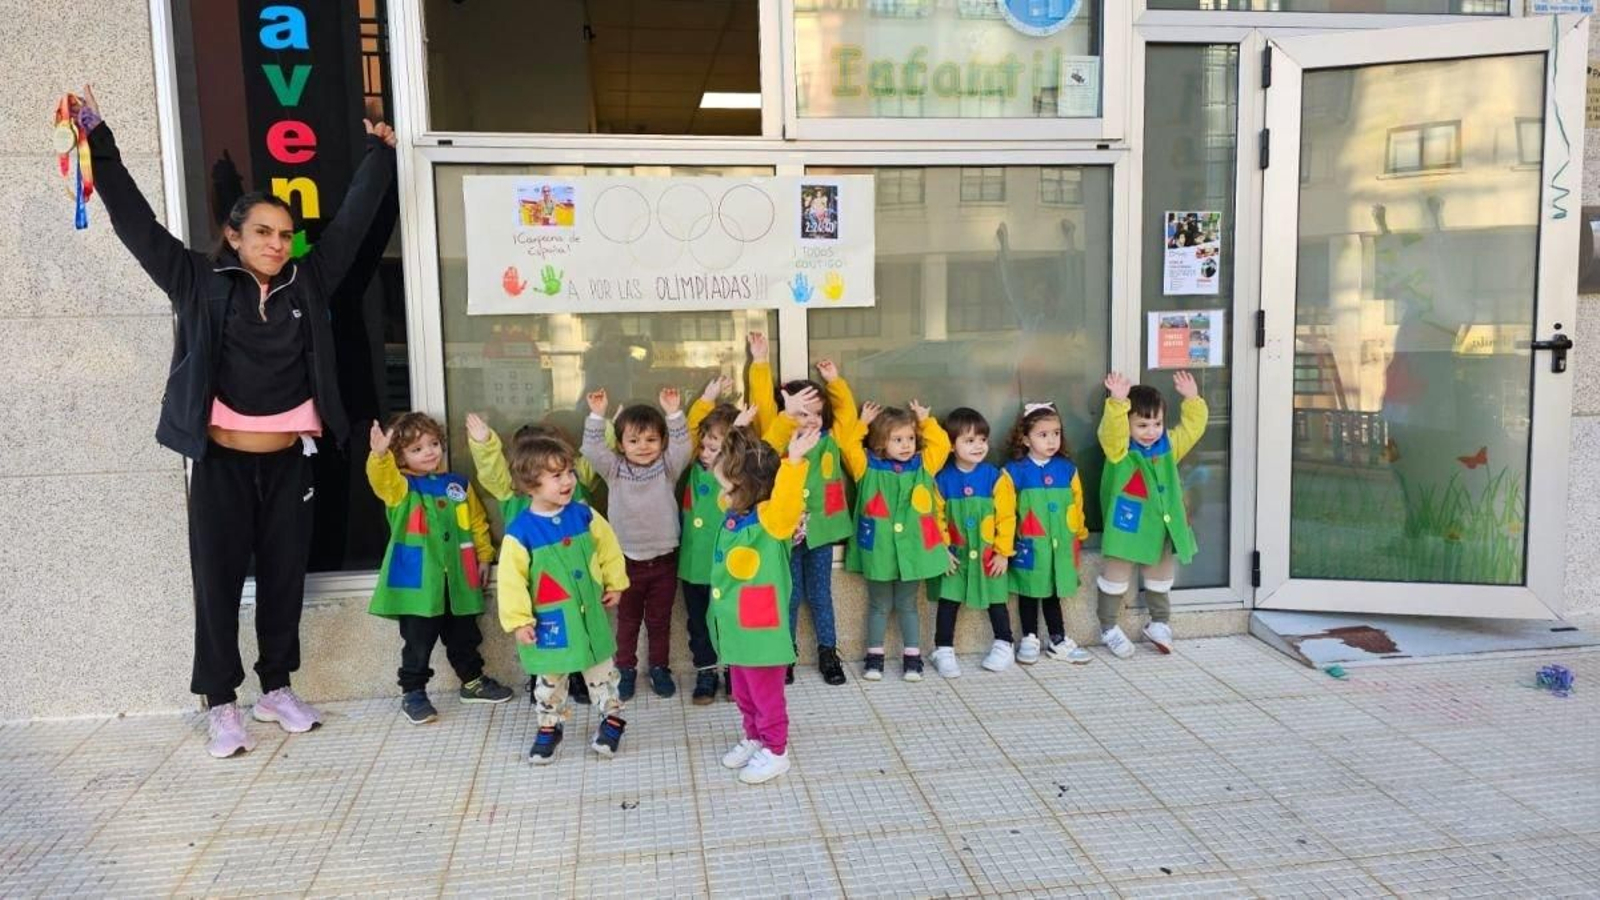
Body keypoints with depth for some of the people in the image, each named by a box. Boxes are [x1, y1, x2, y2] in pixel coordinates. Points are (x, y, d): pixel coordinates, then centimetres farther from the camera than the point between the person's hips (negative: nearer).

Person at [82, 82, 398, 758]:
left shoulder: (308, 283, 3)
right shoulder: (200, 283, -2)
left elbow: (352, 221, 8)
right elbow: (137, 223, -4)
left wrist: (379, 154, 12)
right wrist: (99, 144, -7)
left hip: (288, 462, 3)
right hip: (222, 463, -2)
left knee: (284, 578, 11)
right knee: (218, 581, 6)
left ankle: (277, 689, 27)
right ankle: (221, 703, 18)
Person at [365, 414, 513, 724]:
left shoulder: (458, 485, 7)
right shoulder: (400, 487, -6)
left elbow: (477, 522, 14)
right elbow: (382, 479, -29)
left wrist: (484, 556, 11)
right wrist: (379, 455, -49)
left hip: (457, 578, 4)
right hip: (418, 579, -4)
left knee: (464, 636, 18)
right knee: (418, 641, 3)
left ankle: (473, 681, 34)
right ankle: (412, 693, 17)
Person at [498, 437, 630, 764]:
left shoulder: (584, 516, -8)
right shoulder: (520, 532, -19)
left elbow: (609, 549, 6)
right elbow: (511, 579, -15)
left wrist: (615, 584, 8)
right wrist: (518, 620, -14)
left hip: (589, 613, 3)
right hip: (549, 620, -2)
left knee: (601, 669, 15)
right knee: (549, 679, 15)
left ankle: (612, 718, 34)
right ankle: (549, 727, 33)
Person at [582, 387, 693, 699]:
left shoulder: (667, 468, -2)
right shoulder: (614, 469, -3)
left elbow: (683, 448, -18)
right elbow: (592, 450, -15)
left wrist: (673, 413, -28)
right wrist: (597, 415, -25)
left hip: (664, 559, 0)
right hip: (628, 560, 0)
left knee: (660, 619, 13)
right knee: (627, 620, 13)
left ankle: (660, 667, 29)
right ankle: (626, 669, 27)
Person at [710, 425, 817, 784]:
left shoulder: (771, 519, -25)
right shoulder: (734, 515, 2)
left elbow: (786, 503, -45)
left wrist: (793, 462, -56)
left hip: (762, 628, -9)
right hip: (736, 627, 9)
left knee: (766, 694, 8)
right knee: (743, 693, 24)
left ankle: (775, 751, 24)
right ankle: (754, 739, 42)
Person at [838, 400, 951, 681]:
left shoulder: (923, 465, 5)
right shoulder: (868, 467, -2)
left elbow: (942, 445, 1)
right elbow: (848, 445, -10)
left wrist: (926, 420, 2)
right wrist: (862, 423, -7)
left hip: (913, 549, 1)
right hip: (878, 549, -1)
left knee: (907, 605, 14)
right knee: (879, 605, 12)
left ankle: (912, 656, 22)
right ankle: (874, 655, 22)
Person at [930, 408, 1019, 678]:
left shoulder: (996, 478, -9)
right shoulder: (942, 480, -8)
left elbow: (1006, 517, -6)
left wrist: (1003, 552, -7)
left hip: (989, 554, 0)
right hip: (955, 555, 0)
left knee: (995, 600, 11)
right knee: (948, 601, 2)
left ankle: (1005, 645, 28)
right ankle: (943, 650, 13)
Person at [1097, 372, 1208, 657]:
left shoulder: (1169, 446, 4)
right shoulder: (1120, 448, -14)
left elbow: (1193, 427, 5)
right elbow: (1111, 429, -33)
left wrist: (1192, 400, -7)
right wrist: (1117, 402, -47)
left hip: (1161, 527, 6)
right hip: (1127, 526, -5)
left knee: (1161, 578, 20)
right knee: (1116, 578, 6)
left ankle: (1159, 623, 38)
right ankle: (1109, 628, 20)